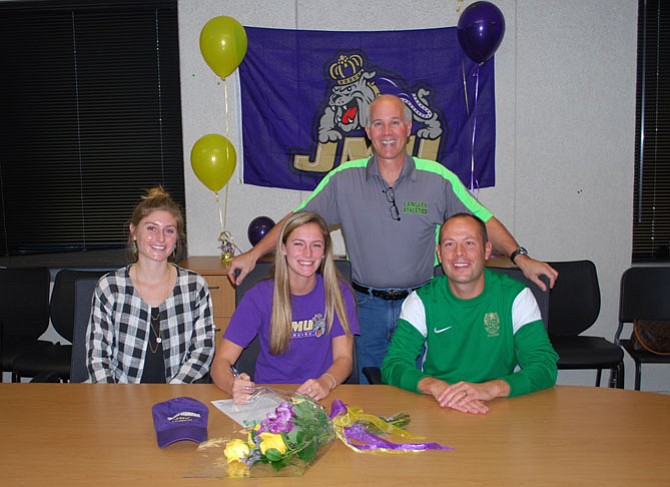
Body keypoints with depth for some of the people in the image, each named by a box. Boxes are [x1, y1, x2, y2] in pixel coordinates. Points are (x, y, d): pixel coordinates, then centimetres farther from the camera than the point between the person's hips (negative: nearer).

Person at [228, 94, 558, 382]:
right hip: (368, 306, 1)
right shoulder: (344, 180, -2)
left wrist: (519, 257, -10)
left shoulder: (438, 179, -3)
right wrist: (254, 254, -7)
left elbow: (484, 222, 2)